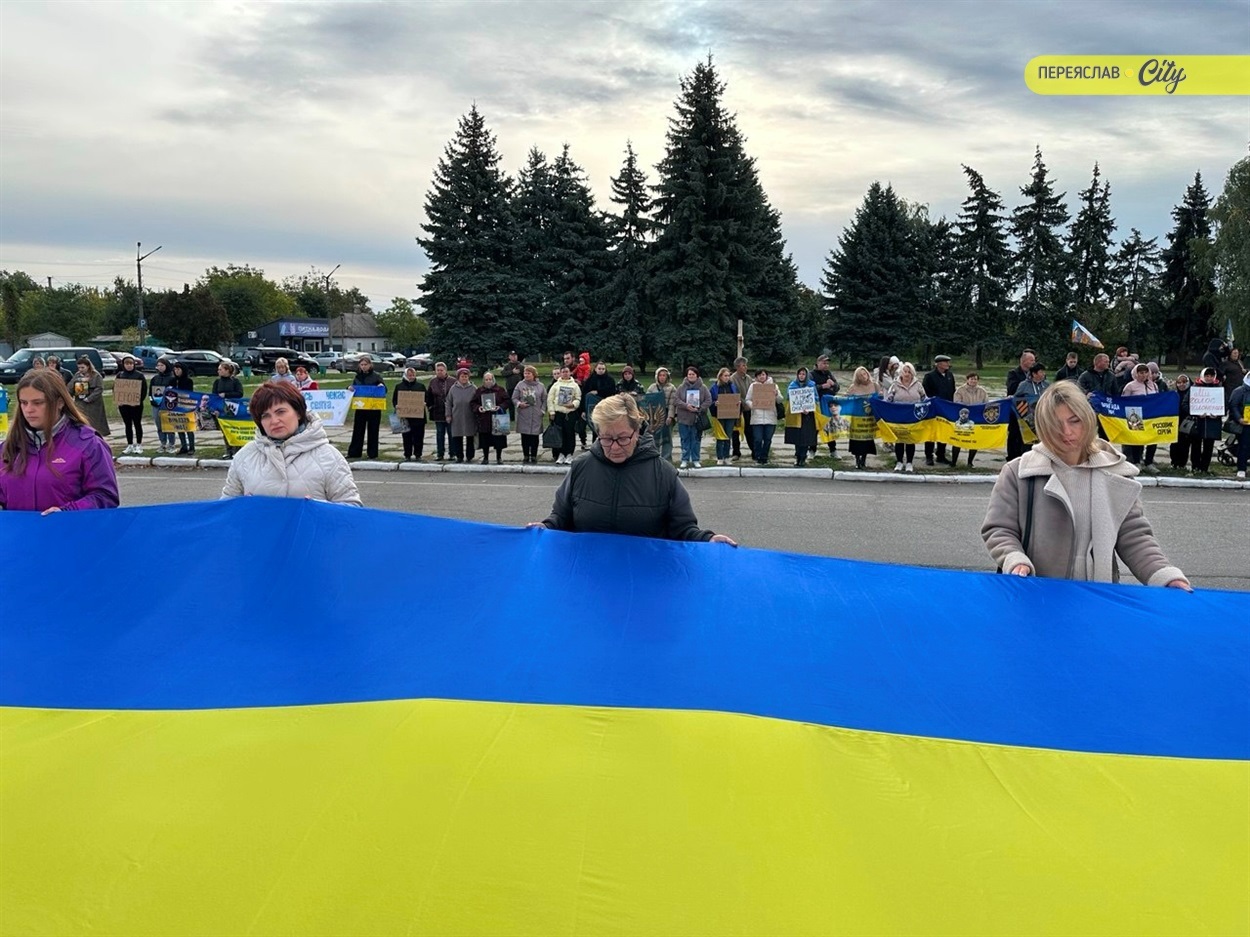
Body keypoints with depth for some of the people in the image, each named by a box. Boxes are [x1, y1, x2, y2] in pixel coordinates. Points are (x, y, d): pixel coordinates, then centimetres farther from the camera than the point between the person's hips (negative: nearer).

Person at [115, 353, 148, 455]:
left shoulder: (139, 375, -4)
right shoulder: (120, 375, 7)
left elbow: (144, 390, -7)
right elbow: (115, 388, 8)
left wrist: (138, 401, -17)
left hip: (136, 405, -4)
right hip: (123, 404, 4)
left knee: (137, 424, 4)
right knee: (128, 425, 9)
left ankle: (139, 445, 11)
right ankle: (130, 446, 15)